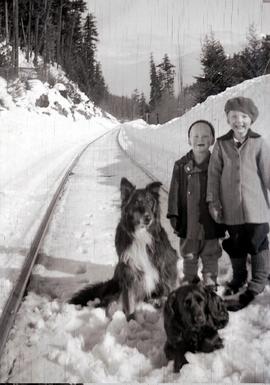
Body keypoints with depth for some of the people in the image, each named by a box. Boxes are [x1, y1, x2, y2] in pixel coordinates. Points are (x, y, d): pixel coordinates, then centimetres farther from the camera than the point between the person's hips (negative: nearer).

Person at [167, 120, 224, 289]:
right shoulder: (181, 166, -2)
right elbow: (175, 191, 1)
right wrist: (174, 215, -2)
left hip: (210, 221, 0)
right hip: (188, 222, 1)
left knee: (211, 255, 11)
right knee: (189, 256, 13)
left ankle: (211, 285, 26)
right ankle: (190, 283, 29)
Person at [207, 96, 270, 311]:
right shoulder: (221, 144, 0)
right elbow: (214, 174, 2)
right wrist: (213, 201, 0)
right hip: (231, 208, 2)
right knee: (235, 246, 16)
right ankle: (238, 279, 39)